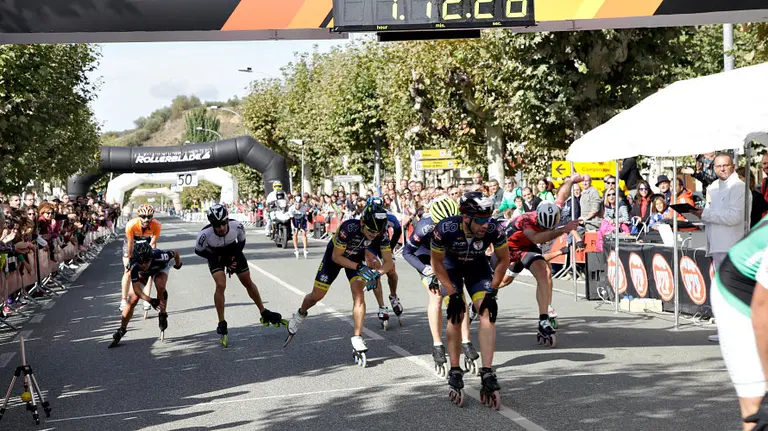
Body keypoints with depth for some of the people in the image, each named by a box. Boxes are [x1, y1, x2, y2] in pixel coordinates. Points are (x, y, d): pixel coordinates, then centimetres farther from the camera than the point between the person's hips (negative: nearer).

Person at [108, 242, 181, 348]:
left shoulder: (159, 257, -43)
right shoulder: (134, 266, -40)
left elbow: (175, 252, -22)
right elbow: (136, 289, -37)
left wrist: (178, 264, 0)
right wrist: (151, 301, -51)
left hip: (160, 267, -1)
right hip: (141, 273, 1)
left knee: (160, 287, -31)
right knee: (133, 300, -9)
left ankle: (162, 315, -11)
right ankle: (121, 330, 4)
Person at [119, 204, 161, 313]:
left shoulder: (157, 226, -33)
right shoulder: (131, 225, -37)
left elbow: (152, 244, -22)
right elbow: (130, 244, -25)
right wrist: (129, 259, -17)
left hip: (146, 242, 1)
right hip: (132, 242, -1)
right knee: (128, 271, -5)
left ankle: (146, 300, -5)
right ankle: (124, 301, 5)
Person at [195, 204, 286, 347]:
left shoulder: (237, 226, -32)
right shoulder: (205, 234, -37)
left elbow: (241, 242, -8)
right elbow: (198, 251, -17)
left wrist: (233, 259, -13)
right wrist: (220, 260, -20)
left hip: (232, 251, 2)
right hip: (215, 255, -2)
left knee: (248, 283, 8)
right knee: (220, 285, -20)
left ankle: (264, 313, 25)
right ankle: (222, 323, -9)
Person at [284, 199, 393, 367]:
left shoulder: (382, 233, -29)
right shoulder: (349, 227, -40)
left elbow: (388, 262, -20)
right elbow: (336, 257, -27)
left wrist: (377, 273, -40)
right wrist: (360, 268, -35)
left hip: (357, 258, 2)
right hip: (335, 256, -2)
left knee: (359, 296, -19)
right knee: (317, 296, 7)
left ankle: (357, 339, -14)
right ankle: (300, 315, 40)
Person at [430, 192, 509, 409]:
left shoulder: (493, 230, -33)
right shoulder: (446, 229, -36)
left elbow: (504, 259, -12)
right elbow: (437, 262, -18)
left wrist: (492, 292, -15)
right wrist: (453, 294, -20)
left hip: (477, 266, 1)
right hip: (451, 266, -1)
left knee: (487, 313, -16)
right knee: (456, 315, -13)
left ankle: (487, 374, -17)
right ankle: (455, 373, 1)